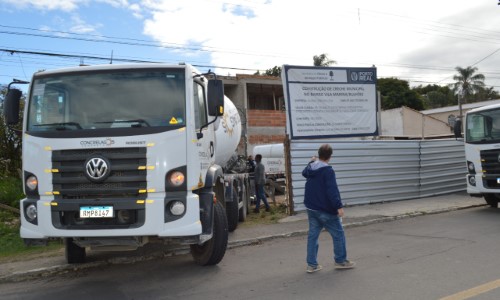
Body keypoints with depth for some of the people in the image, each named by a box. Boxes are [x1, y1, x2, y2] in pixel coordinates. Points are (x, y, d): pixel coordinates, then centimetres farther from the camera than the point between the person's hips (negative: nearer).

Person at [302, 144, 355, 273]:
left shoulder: (310, 168, 5)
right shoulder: (328, 171, -18)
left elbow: (304, 173, 31)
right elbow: (332, 190, -27)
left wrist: (311, 162, 43)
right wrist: (339, 206, -28)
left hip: (311, 208, 8)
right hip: (325, 210, -7)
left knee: (312, 235, 10)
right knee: (338, 234, 8)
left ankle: (312, 264, 11)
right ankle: (341, 261, 18)